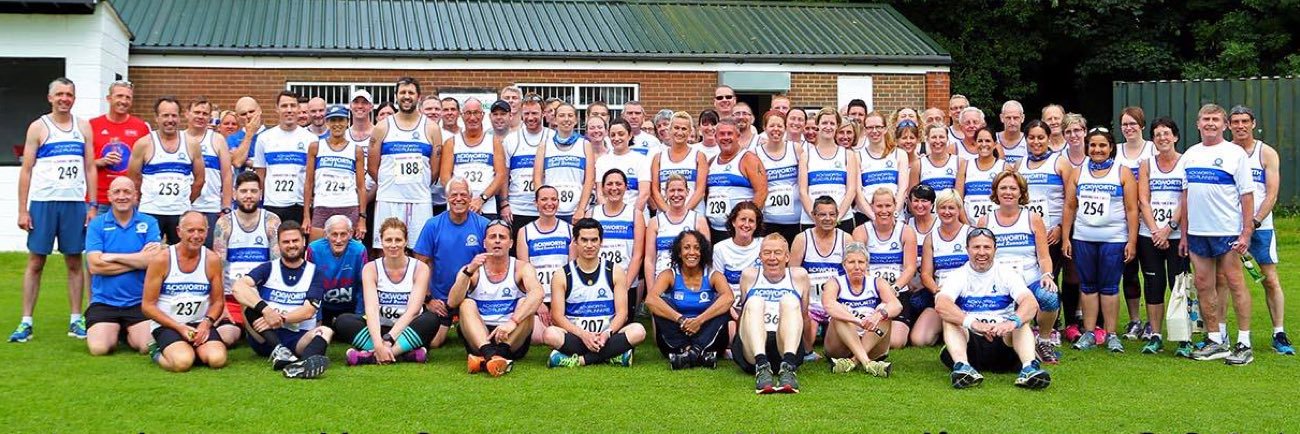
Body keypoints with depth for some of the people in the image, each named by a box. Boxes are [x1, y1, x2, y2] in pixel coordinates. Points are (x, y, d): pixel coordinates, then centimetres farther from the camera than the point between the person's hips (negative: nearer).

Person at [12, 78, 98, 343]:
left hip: (75, 203, 2)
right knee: (35, 262, 1)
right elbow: (26, 170, 0)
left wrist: (93, 206, 1)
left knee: (74, 262, 6)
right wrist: (22, 210, -5)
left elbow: (90, 168, 9)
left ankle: (76, 320, 12)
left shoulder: (83, 127, 9)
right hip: (43, 202, -2)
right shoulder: (39, 127, 2)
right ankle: (26, 322, 4)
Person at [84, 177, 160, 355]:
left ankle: (128, 333, 18)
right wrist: (139, 260, -11)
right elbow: (95, 265, -10)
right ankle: (113, 332, 17)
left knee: (147, 346, -18)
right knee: (99, 348, -19)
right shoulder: (96, 224, 2)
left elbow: (154, 260, -12)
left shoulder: (149, 223, 3)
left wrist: (113, 256, -9)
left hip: (140, 302, 0)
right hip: (103, 302, 0)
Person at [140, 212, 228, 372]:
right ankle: (159, 352, 4)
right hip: (166, 325, -3)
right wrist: (179, 327, -15)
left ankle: (190, 348, 7)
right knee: (183, 362, -32)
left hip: (200, 324, 3)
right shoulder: (161, 260, -8)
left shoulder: (212, 260, 2)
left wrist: (207, 322, -12)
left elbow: (218, 301, 9)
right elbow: (147, 305, -5)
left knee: (217, 359, -26)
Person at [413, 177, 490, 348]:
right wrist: (427, 299, -5)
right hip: (440, 300, 0)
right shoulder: (433, 225, -5)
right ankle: (446, 328, 26)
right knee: (432, 343, -8)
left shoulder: (483, 225, -6)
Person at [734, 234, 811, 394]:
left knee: (789, 301, -23)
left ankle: (788, 367, -46)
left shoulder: (799, 276, 19)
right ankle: (762, 367, -49)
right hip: (752, 350, 0)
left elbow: (804, 316, 25)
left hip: (786, 345, 0)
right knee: (755, 302, -25)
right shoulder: (749, 276, 19)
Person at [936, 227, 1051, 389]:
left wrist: (1013, 322, -36)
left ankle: (1029, 368, -45)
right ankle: (962, 366, -47)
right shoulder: (958, 276, 3)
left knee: (1021, 318, -23)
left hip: (1003, 341, 0)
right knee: (950, 317, -24)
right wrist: (973, 323, -35)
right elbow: (941, 304, -18)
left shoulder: (1007, 274, 6)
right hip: (969, 345, 0)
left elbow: (1032, 303, -13)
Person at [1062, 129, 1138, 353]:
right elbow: (1069, 207, 9)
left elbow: (1131, 209, -1)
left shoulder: (1123, 173, 3)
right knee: (1087, 286, 6)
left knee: (1109, 287, 0)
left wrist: (1132, 241, -8)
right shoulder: (1078, 173, 10)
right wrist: (1065, 238, 3)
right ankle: (1089, 332, 12)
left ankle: (1111, 334, 5)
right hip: (1082, 239, 3)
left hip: (1113, 239, -3)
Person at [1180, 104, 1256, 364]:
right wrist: (1183, 234, 12)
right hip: (1197, 233, 5)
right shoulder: (1190, 155, 12)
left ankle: (1244, 343, 3)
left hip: (1228, 232, -5)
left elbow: (1247, 196, -6)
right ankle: (1215, 341, 16)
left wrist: (1246, 233, -13)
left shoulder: (1235, 153, -3)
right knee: (1204, 286, 7)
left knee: (1235, 283, -2)